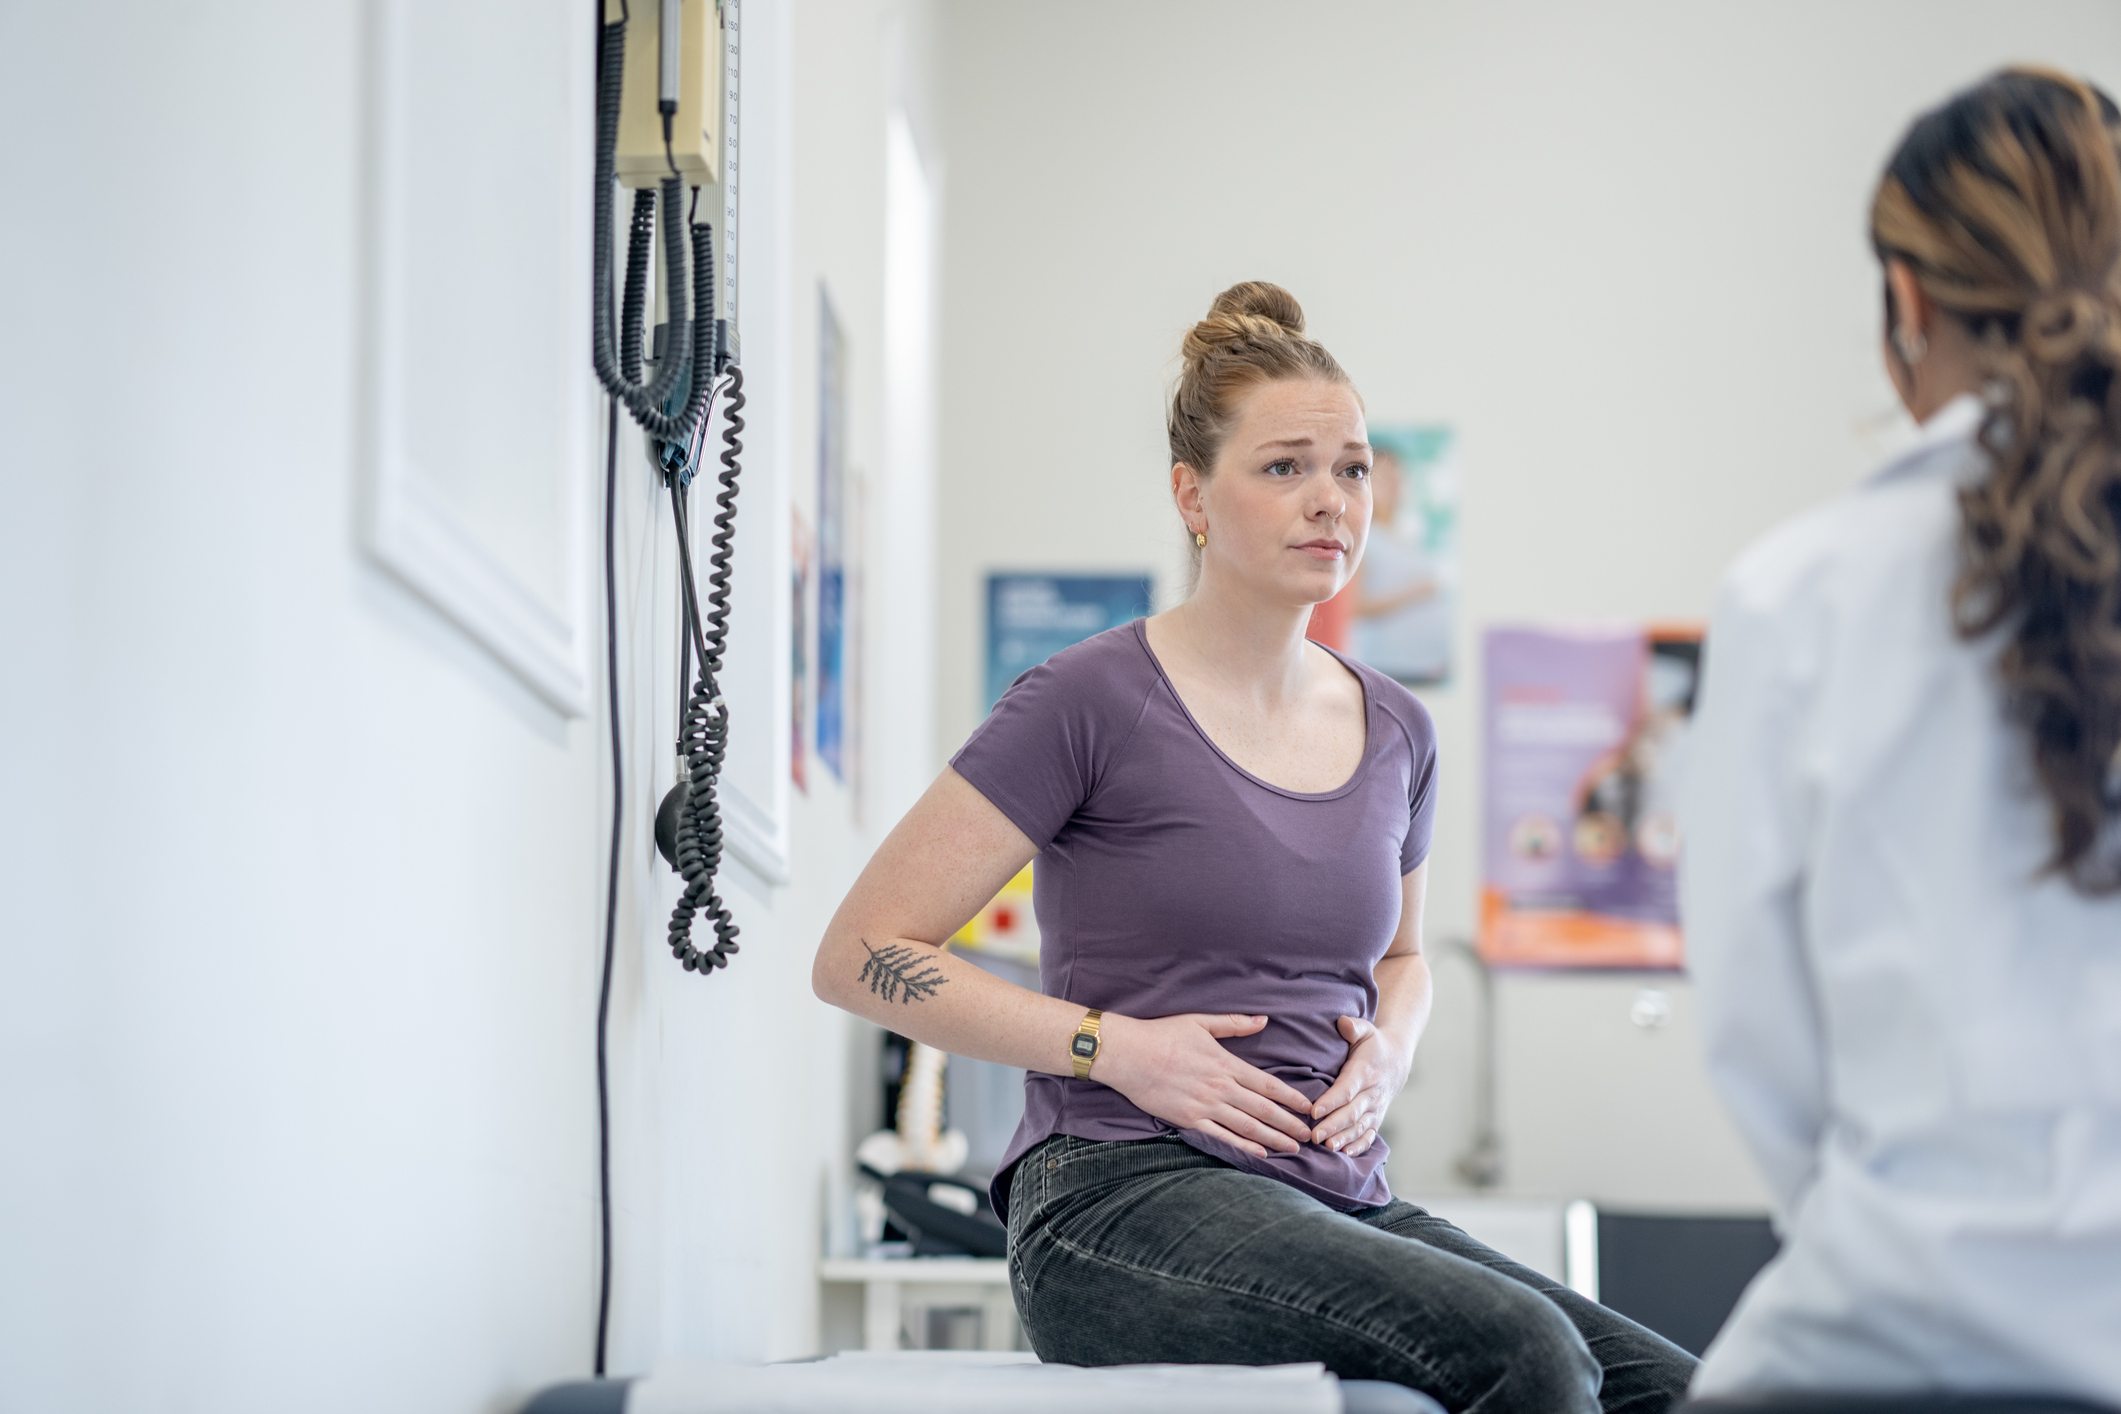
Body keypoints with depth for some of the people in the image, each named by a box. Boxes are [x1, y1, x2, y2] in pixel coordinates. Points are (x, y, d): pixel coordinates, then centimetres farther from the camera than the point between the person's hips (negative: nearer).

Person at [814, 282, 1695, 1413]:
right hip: (1129, 1197, -6)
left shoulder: (1394, 731, 14)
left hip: (1343, 1199, 7)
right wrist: (1113, 1046, -12)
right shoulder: (1092, 703, -4)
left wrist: (1388, 1049, 10)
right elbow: (862, 957, -4)